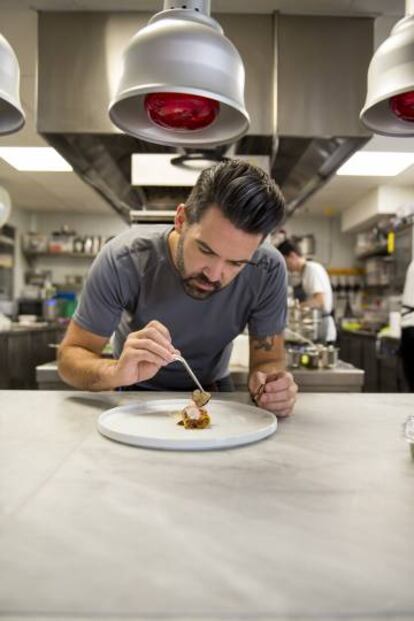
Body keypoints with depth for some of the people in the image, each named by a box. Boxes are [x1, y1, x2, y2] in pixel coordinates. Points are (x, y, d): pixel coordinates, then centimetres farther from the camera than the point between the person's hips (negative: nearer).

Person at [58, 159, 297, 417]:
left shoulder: (268, 270, -23)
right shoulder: (121, 261, -26)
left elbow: (268, 360, -14)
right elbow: (70, 356, -19)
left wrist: (270, 383, -36)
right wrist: (117, 372, -40)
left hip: (212, 391, 1)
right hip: (137, 394, 0)